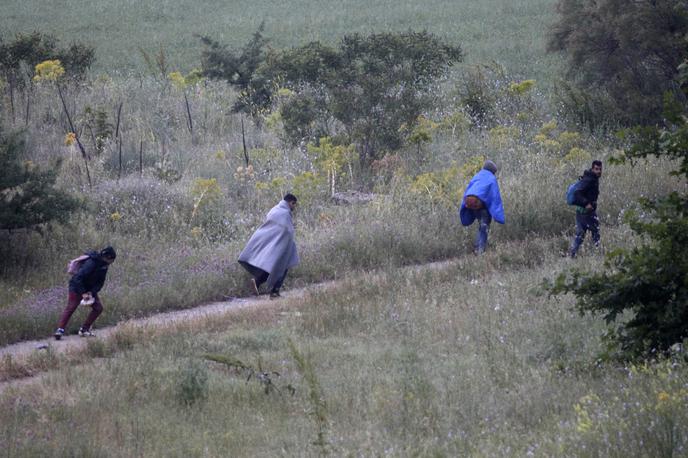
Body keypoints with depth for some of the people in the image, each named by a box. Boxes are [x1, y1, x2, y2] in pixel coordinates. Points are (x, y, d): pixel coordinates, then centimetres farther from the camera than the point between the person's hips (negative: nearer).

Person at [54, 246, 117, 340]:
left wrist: (92, 292, -14)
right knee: (70, 308, -15)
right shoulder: (91, 263, -29)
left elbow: (100, 282, 2)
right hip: (77, 287, -8)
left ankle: (84, 329, 5)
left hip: (90, 289, 8)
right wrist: (83, 293, -31)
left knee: (98, 308, 1)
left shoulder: (104, 265, -4)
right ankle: (60, 330, -19)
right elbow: (78, 278, -31)